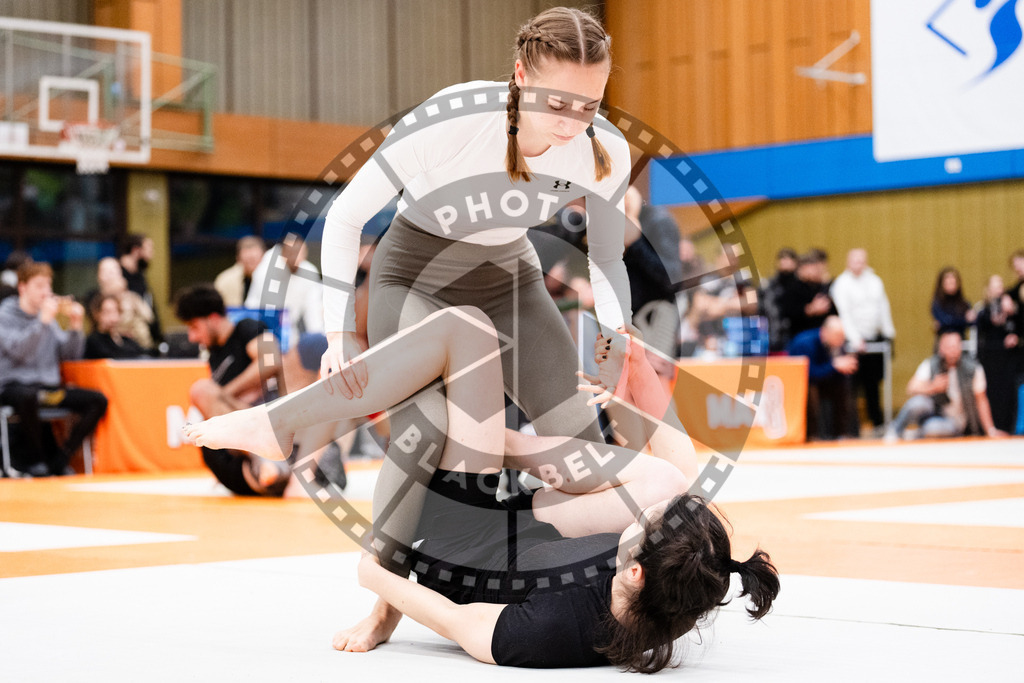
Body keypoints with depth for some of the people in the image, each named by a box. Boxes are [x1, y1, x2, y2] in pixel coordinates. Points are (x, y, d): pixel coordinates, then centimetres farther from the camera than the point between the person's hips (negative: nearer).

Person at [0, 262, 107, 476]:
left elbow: (71, 355, 11)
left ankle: (59, 459, -11)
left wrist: (75, 326, -5)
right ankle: (44, 457, -20)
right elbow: (17, 350, -19)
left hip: (48, 386, 6)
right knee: (28, 396, -41)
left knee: (98, 401, -14)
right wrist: (44, 320, -22)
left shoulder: (47, 314, 16)